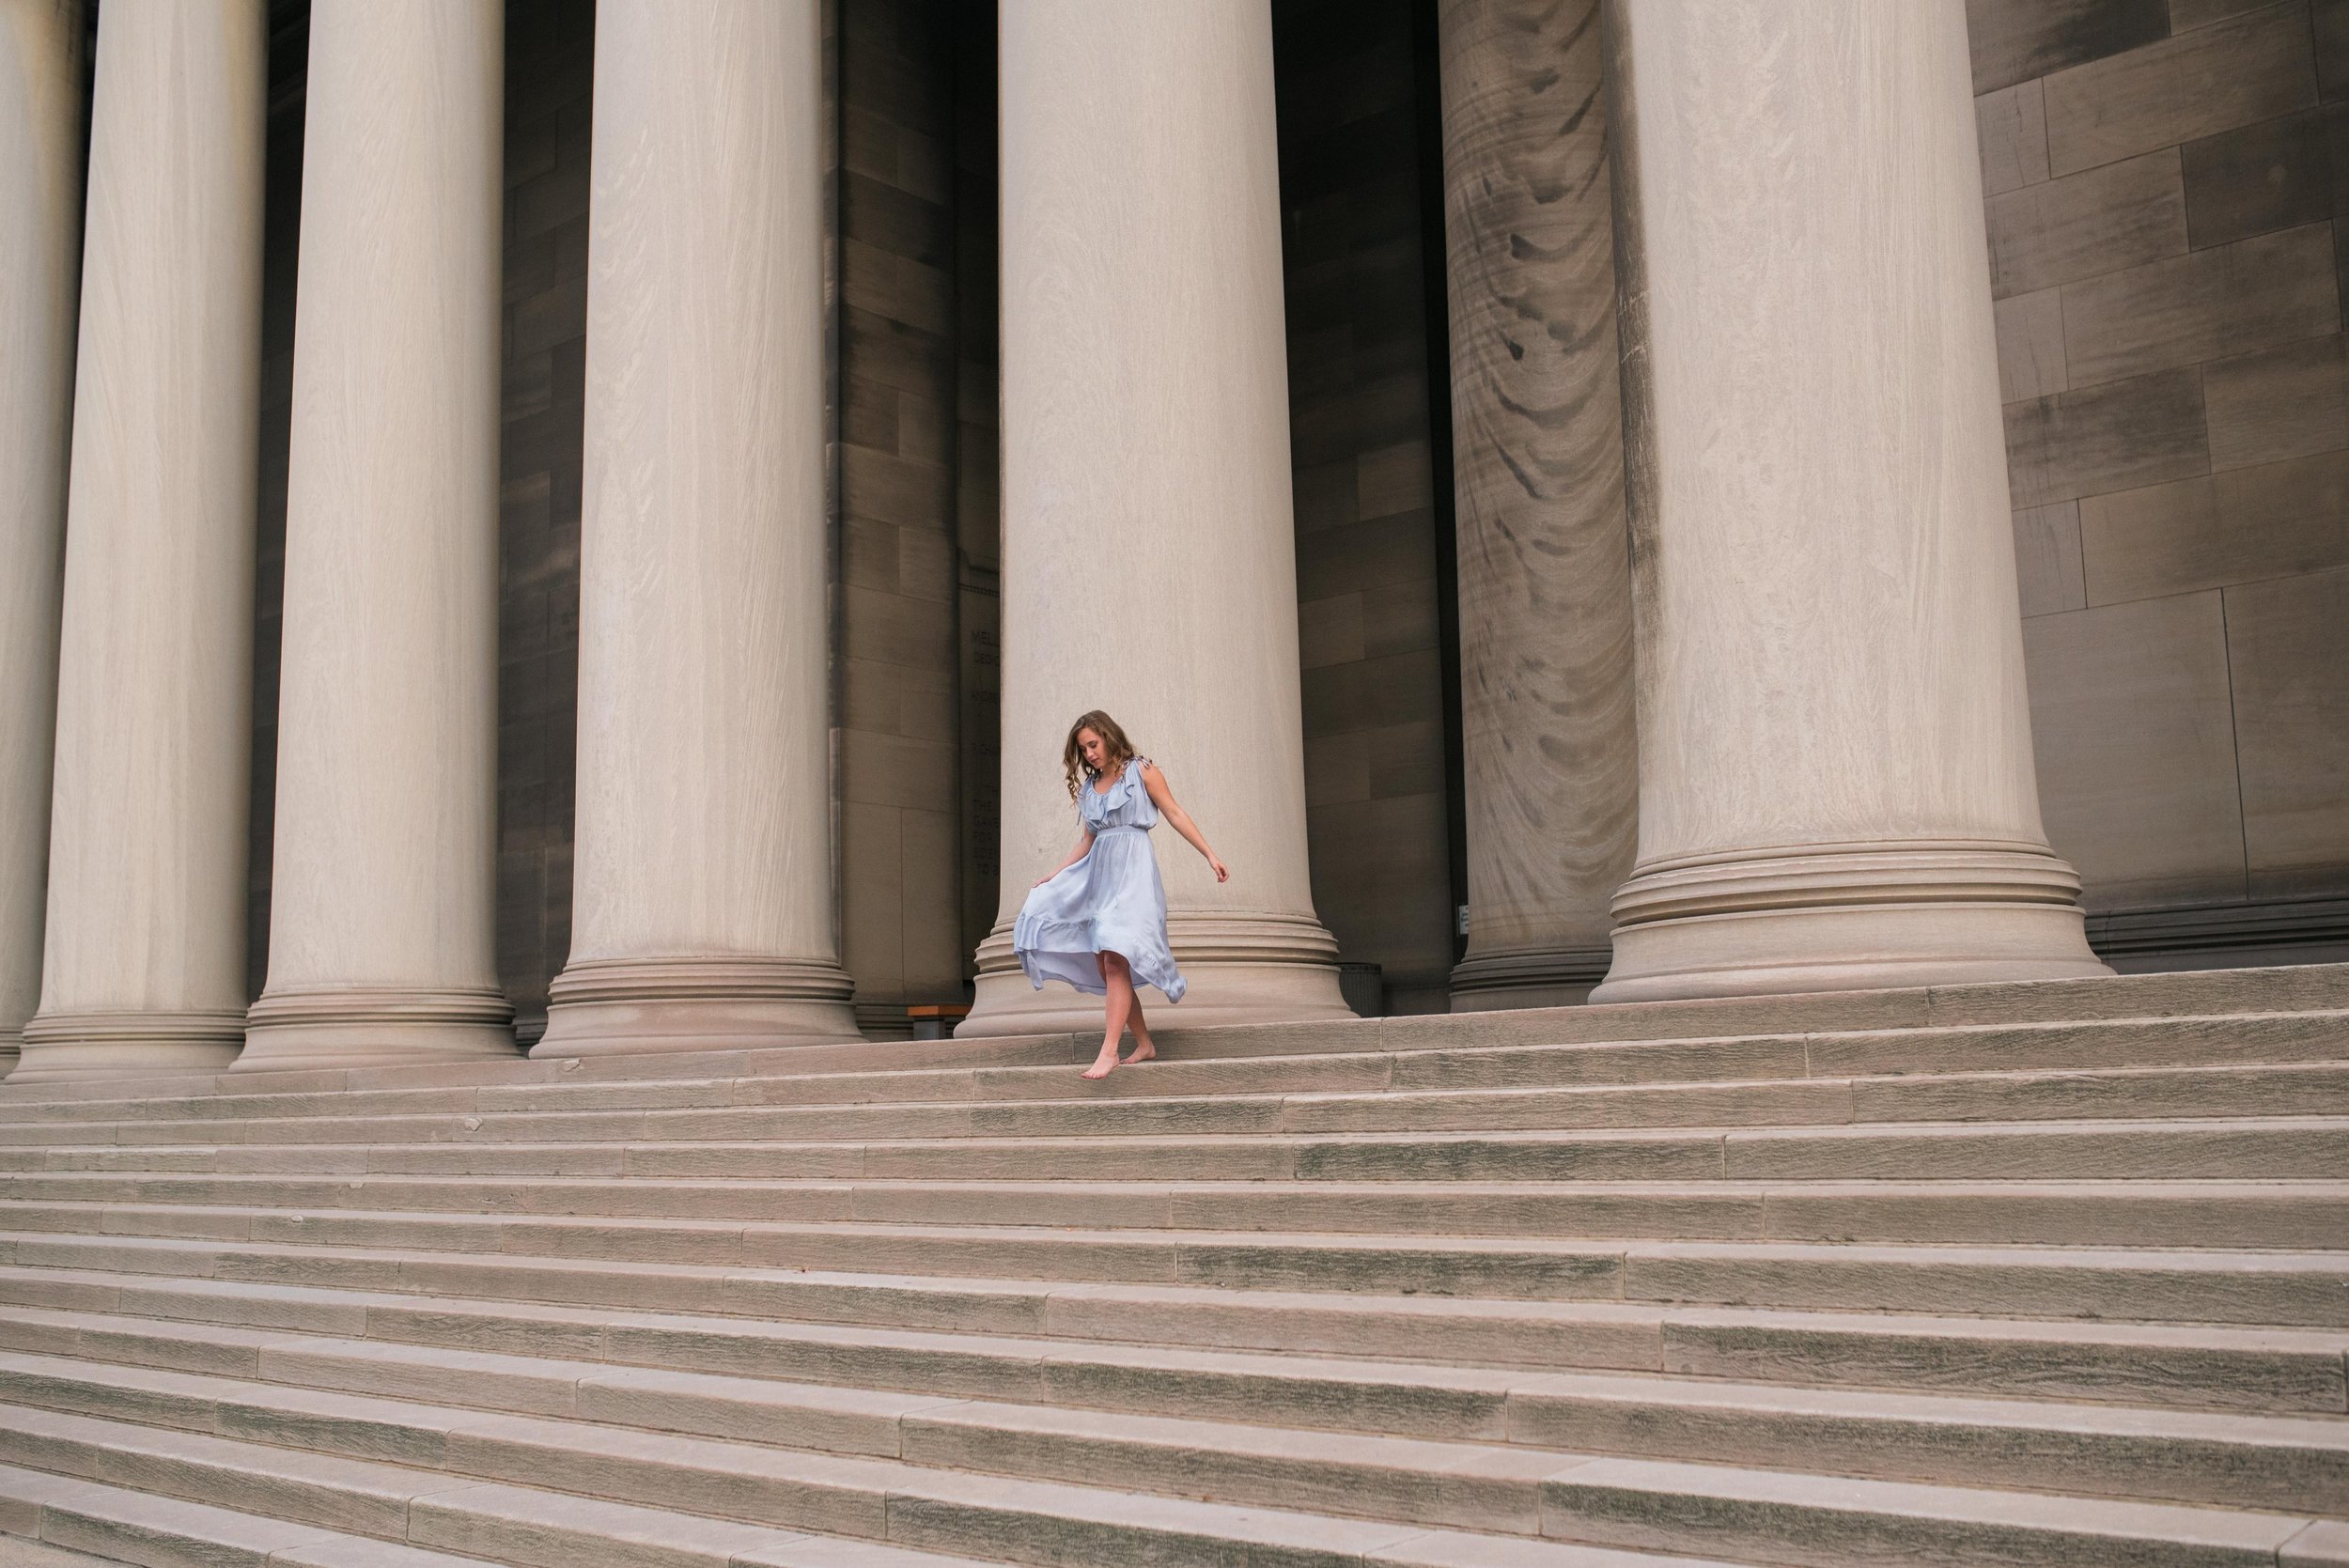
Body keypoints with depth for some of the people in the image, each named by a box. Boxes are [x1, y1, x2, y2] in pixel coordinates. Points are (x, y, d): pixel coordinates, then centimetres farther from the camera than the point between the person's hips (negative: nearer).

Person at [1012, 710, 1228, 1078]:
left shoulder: (1141, 770, 4)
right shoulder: (1088, 787, 18)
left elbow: (1175, 814, 2)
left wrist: (1210, 856, -4)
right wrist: (1052, 877, 16)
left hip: (1133, 871, -6)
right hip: (1098, 875, 7)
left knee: (1116, 961, -19)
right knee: (1104, 965, 0)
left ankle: (1108, 1051, -24)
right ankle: (1144, 1044, 9)